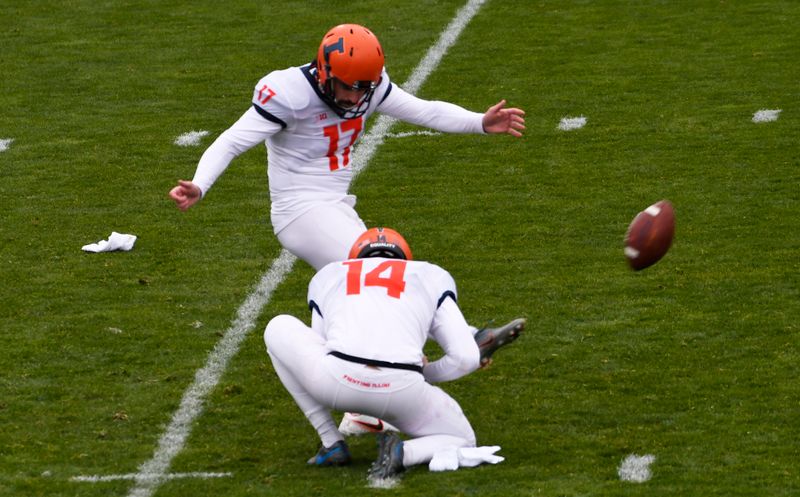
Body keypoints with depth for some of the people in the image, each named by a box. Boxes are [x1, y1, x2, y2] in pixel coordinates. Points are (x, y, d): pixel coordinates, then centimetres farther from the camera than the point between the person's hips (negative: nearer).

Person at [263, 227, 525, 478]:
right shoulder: (432, 277, 26)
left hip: (337, 382, 0)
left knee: (279, 328, 31)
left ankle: (331, 443, 23)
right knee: (461, 441, 32)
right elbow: (467, 358, 16)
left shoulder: (328, 276, 30)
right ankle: (404, 453, -4)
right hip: (402, 391, 0)